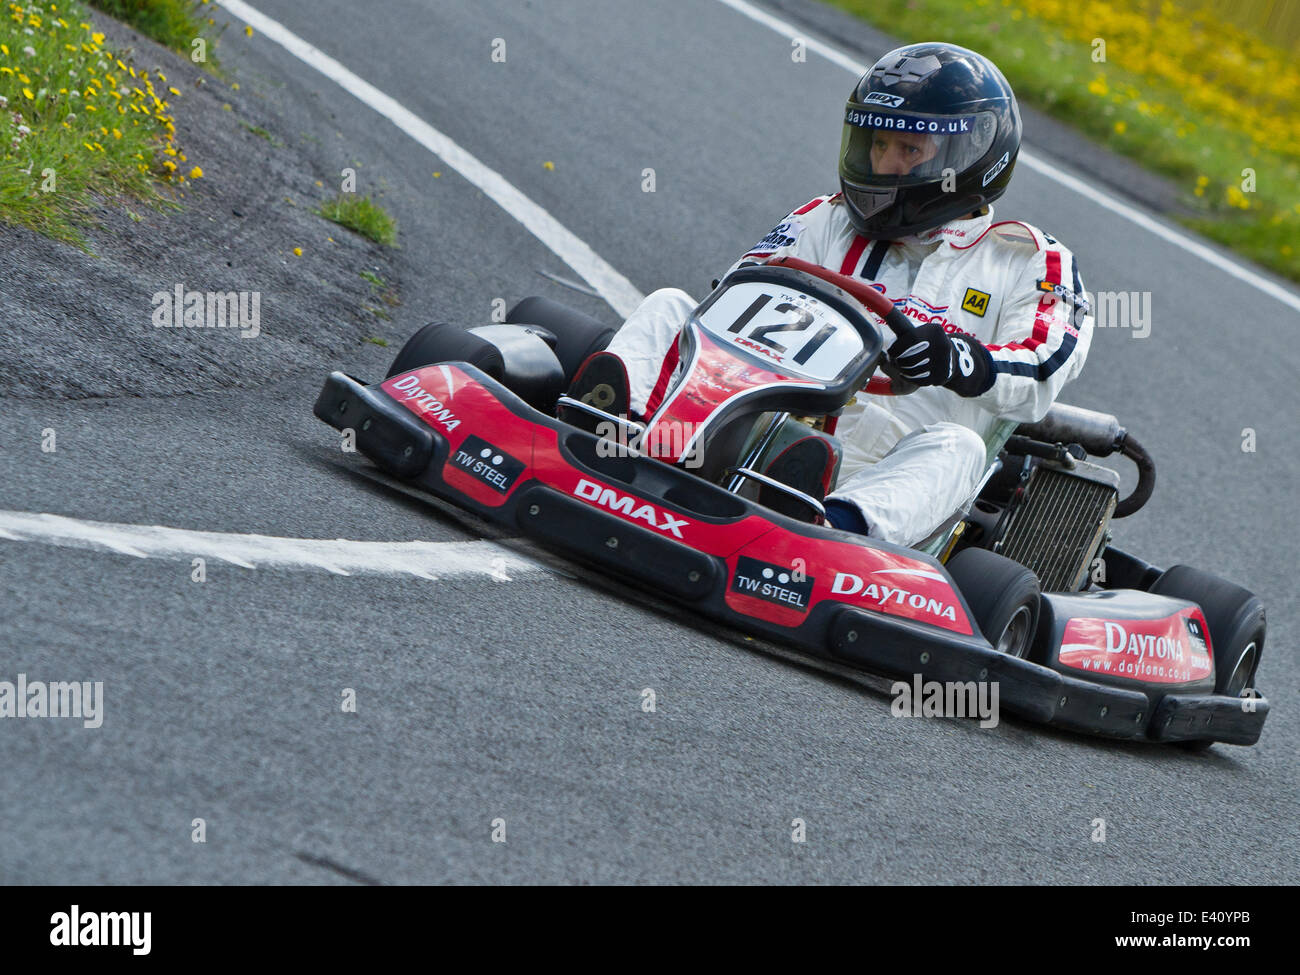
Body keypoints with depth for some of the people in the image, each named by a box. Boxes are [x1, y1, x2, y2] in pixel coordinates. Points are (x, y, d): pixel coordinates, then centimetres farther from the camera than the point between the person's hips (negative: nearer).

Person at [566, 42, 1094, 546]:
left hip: (881, 471, -2)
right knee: (669, 306, -10)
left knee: (955, 446, -34)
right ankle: (621, 410, -44)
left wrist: (960, 361, -25)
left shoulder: (1031, 262, 14)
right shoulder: (829, 222, 23)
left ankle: (842, 526, -64)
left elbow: (1038, 377, -3)